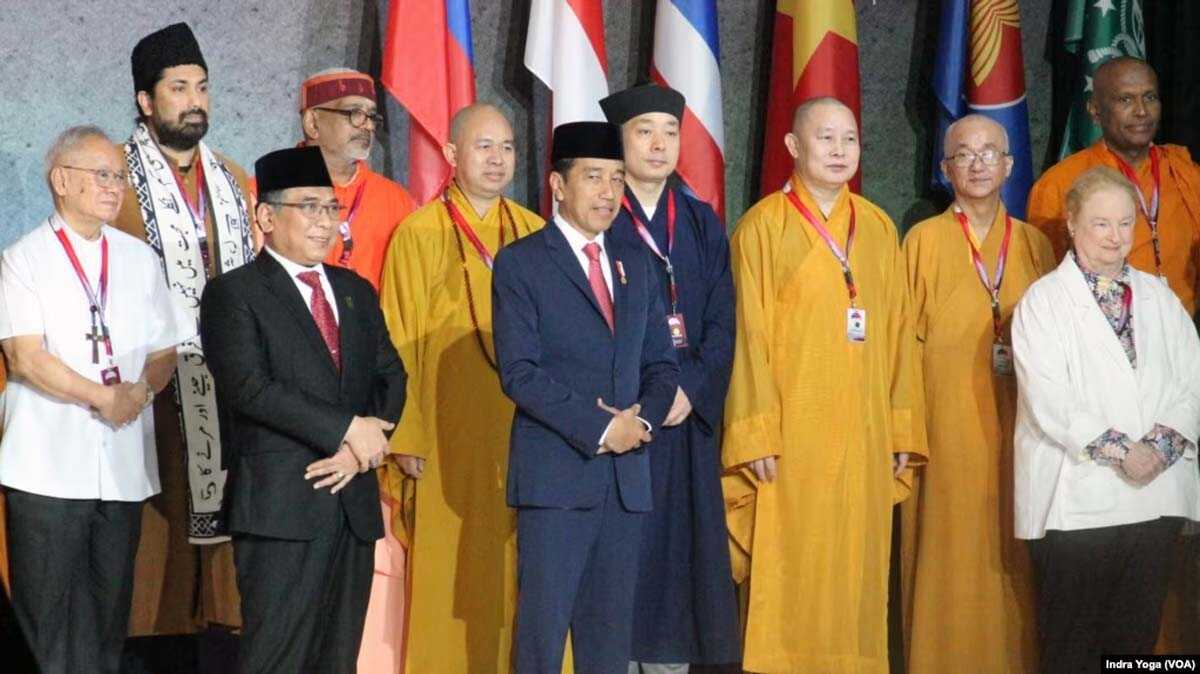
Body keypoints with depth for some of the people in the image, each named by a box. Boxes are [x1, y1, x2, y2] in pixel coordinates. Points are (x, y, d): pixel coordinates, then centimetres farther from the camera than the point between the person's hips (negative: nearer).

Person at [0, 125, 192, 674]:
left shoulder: (140, 259, 14)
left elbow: (165, 351, 13)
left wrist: (140, 390, -7)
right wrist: (104, 397, -14)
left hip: (123, 463, 4)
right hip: (47, 464, -4)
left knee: (109, 609, 8)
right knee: (48, 610, -1)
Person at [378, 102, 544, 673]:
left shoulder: (535, 235, 9)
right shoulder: (420, 235, -3)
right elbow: (400, 342, -4)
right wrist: (405, 436, -9)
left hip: (522, 431, 3)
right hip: (450, 436, -3)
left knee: (517, 574, 4)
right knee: (452, 575, 0)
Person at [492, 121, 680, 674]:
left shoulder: (636, 264, 16)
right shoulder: (520, 263, -2)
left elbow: (661, 363, 15)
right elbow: (519, 372, -10)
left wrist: (644, 419, -6)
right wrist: (599, 429, -15)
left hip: (626, 473, 5)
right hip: (555, 472, -5)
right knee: (543, 626, -3)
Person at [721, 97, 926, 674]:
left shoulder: (879, 228, 11)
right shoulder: (763, 227, -2)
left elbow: (897, 333, 12)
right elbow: (748, 336, -7)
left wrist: (902, 430, 7)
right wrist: (756, 434, -13)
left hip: (864, 434, 4)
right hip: (791, 432, -4)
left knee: (857, 570, 6)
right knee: (790, 573, -3)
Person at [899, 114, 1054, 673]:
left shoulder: (1033, 244, 10)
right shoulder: (925, 240, 2)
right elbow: (906, 336, -1)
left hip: (1017, 422, 3)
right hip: (948, 420, -3)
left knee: (1014, 552, 4)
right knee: (952, 549, -3)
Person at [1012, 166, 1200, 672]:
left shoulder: (1159, 297, 13)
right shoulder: (1042, 302, -1)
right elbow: (1048, 401, -11)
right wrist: (1117, 450, -15)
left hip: (1156, 493, 4)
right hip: (1076, 496, -4)